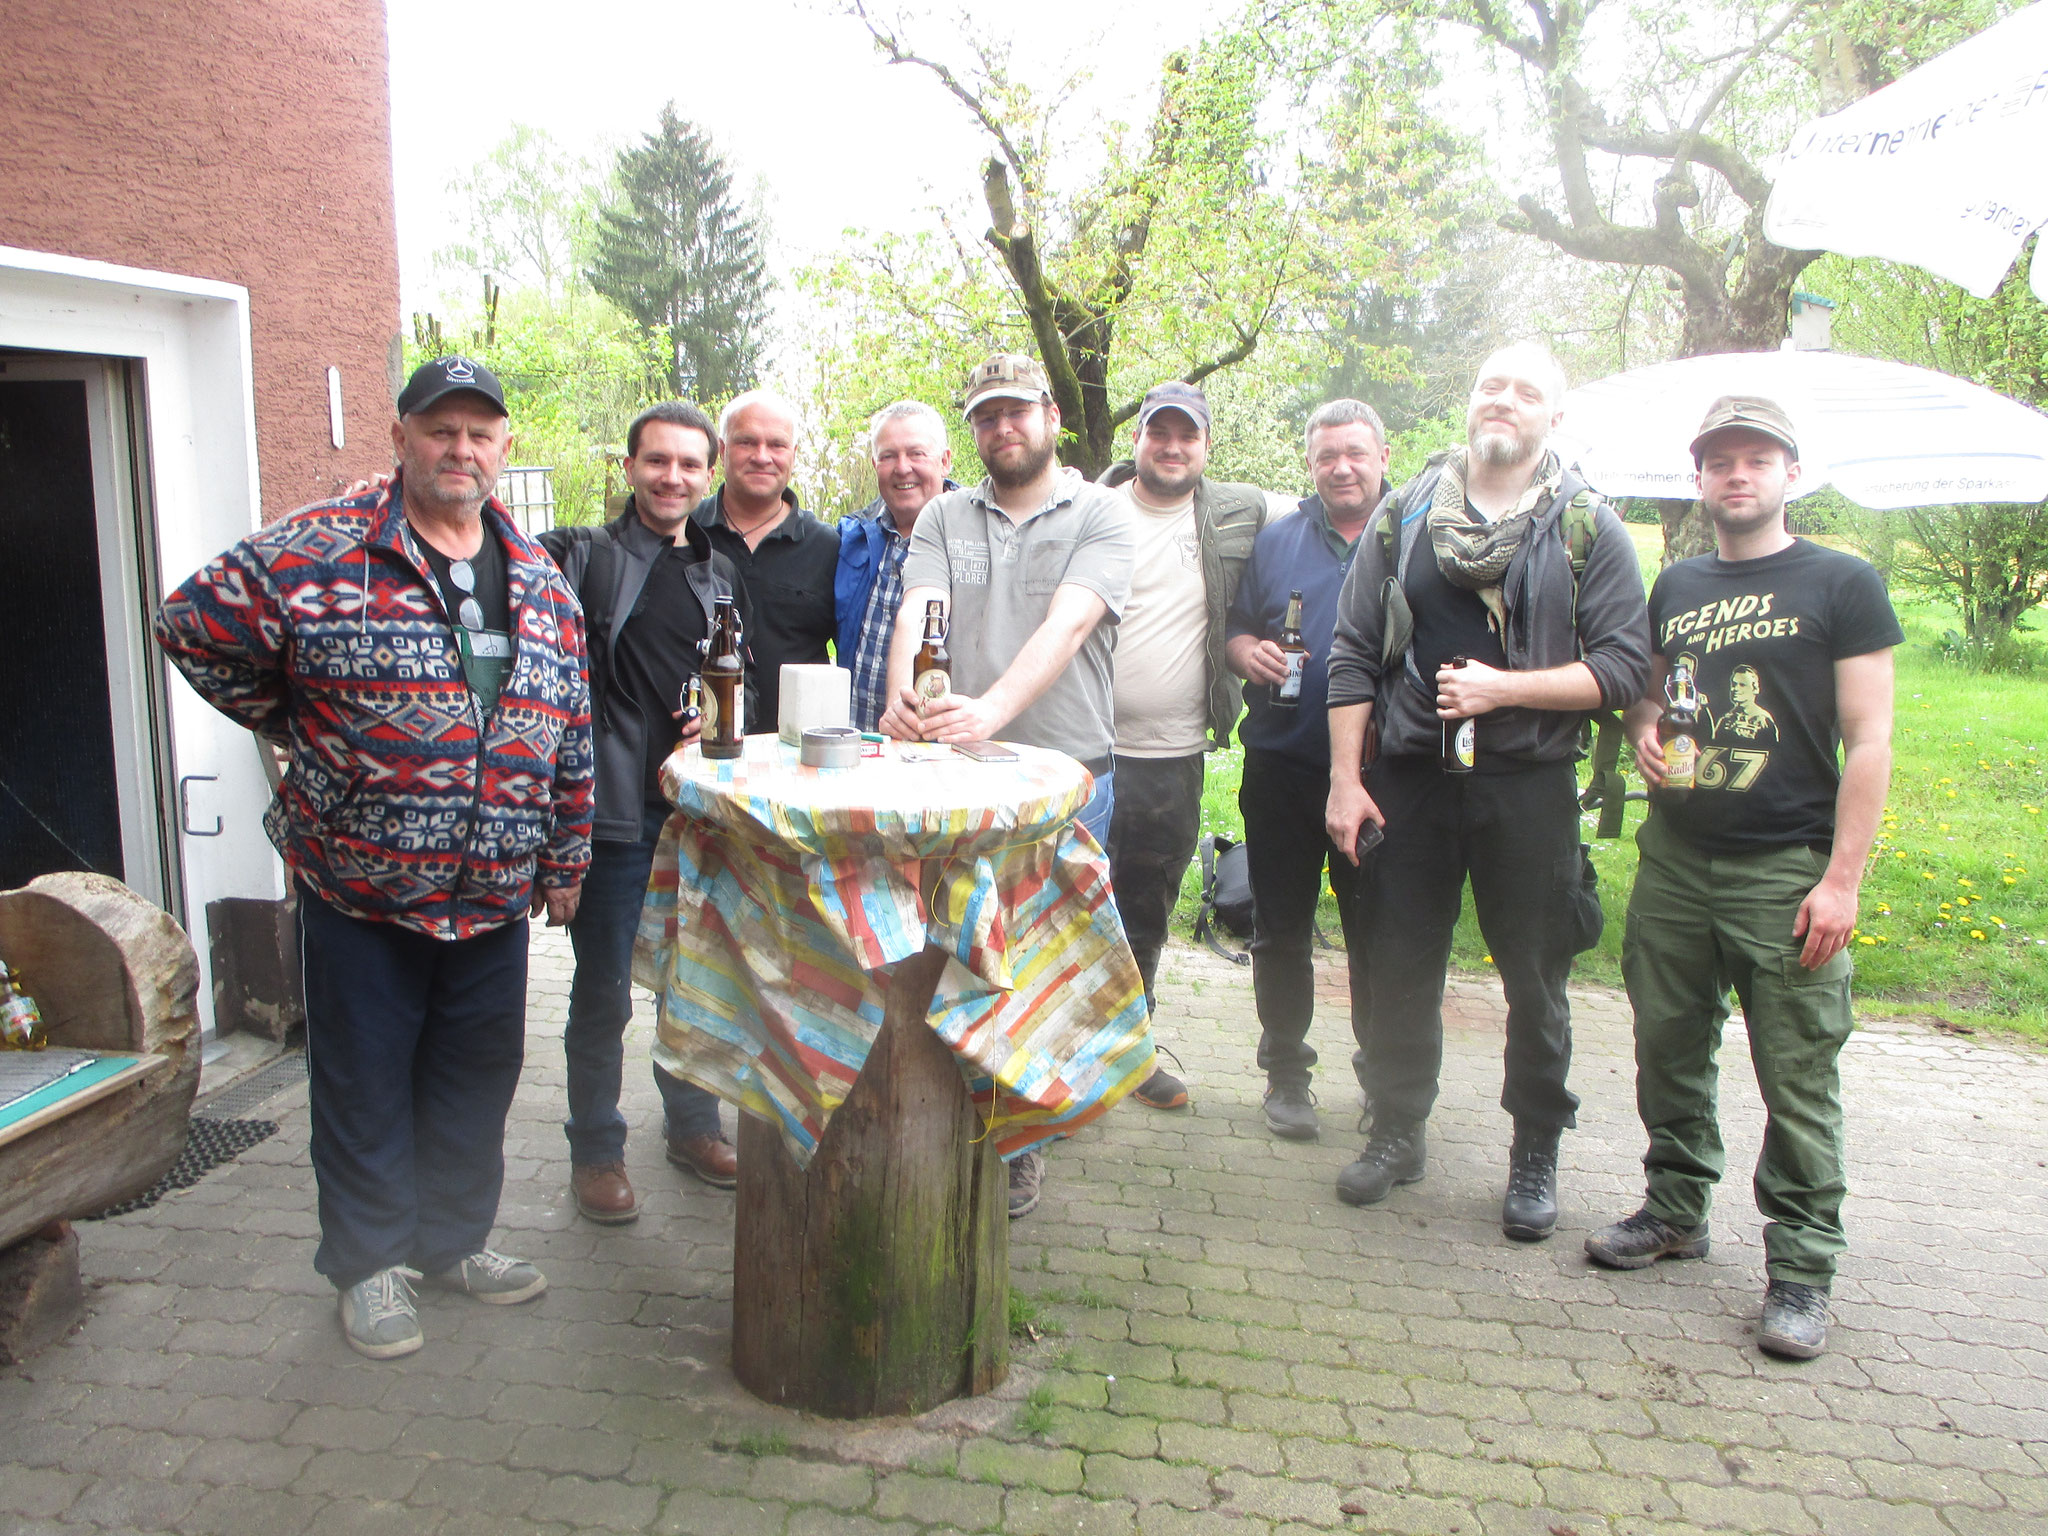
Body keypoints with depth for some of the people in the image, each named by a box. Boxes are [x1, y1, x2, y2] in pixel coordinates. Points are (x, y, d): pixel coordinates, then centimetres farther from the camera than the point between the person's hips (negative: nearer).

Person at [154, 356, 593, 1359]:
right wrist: (294, 726, 1)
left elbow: (570, 733, 10)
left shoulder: (539, 580, 7)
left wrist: (564, 861, 10)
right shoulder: (318, 552, -9)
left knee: (479, 1073, 15)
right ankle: (370, 1262, 28)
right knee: (366, 1080, 9)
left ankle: (455, 1240, 35)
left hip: (496, 897, 4)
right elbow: (194, 626, -1)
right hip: (358, 887, -4)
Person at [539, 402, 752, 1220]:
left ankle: (693, 1124, 34)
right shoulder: (581, 554, -2)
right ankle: (595, 1151, 22)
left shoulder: (721, 575, 13)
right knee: (603, 991, 5)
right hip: (612, 809, -5)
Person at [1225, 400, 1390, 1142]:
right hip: (1283, 766, 2)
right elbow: (1235, 630, 14)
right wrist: (1249, 653, -10)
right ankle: (1286, 1073, 23)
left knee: (1376, 933, 6)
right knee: (1281, 932, 9)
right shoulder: (1276, 540, 10)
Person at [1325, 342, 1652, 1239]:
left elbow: (1624, 667, -4)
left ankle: (1535, 1155, 25)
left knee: (1535, 981, 6)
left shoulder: (1587, 526, 1)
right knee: (1400, 967, 10)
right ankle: (1398, 1131, 29)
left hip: (1528, 785, -2)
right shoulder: (1404, 515, 7)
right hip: (1410, 776, 2)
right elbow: (1354, 652, 5)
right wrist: (1344, 778, -1)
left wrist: (1502, 687, -16)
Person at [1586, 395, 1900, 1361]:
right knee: (1668, 1049, 11)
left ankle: (1801, 1264, 12)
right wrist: (1643, 731, -2)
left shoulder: (1841, 584, -1)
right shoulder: (1675, 587, 13)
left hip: (1787, 872, -4)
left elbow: (1869, 741, -5)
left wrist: (1841, 880, -12)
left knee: (1797, 1077, 0)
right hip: (1675, 858, 5)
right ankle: (1676, 1209, 29)